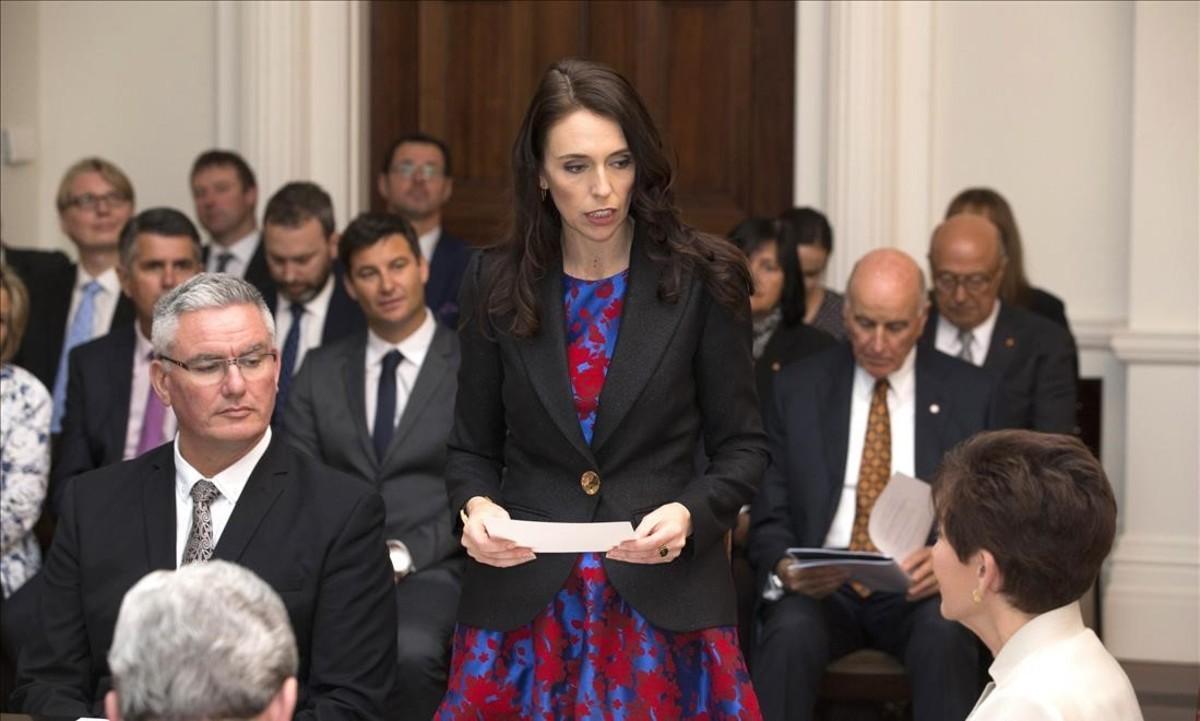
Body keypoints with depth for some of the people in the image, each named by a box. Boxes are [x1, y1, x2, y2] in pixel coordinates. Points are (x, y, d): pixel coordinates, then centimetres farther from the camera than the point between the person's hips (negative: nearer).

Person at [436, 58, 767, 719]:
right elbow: (473, 448, 9)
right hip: (523, 603, 1)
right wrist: (475, 506, -11)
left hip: (664, 606, -1)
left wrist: (690, 513, -16)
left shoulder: (702, 282, -3)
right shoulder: (496, 285, 3)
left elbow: (740, 447, 2)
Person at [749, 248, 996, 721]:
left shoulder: (968, 393, 7)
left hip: (919, 591, 0)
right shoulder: (797, 389, 9)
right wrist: (785, 569, -15)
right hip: (820, 589, 0)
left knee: (944, 634, -34)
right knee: (792, 633, -34)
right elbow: (768, 516, 9)